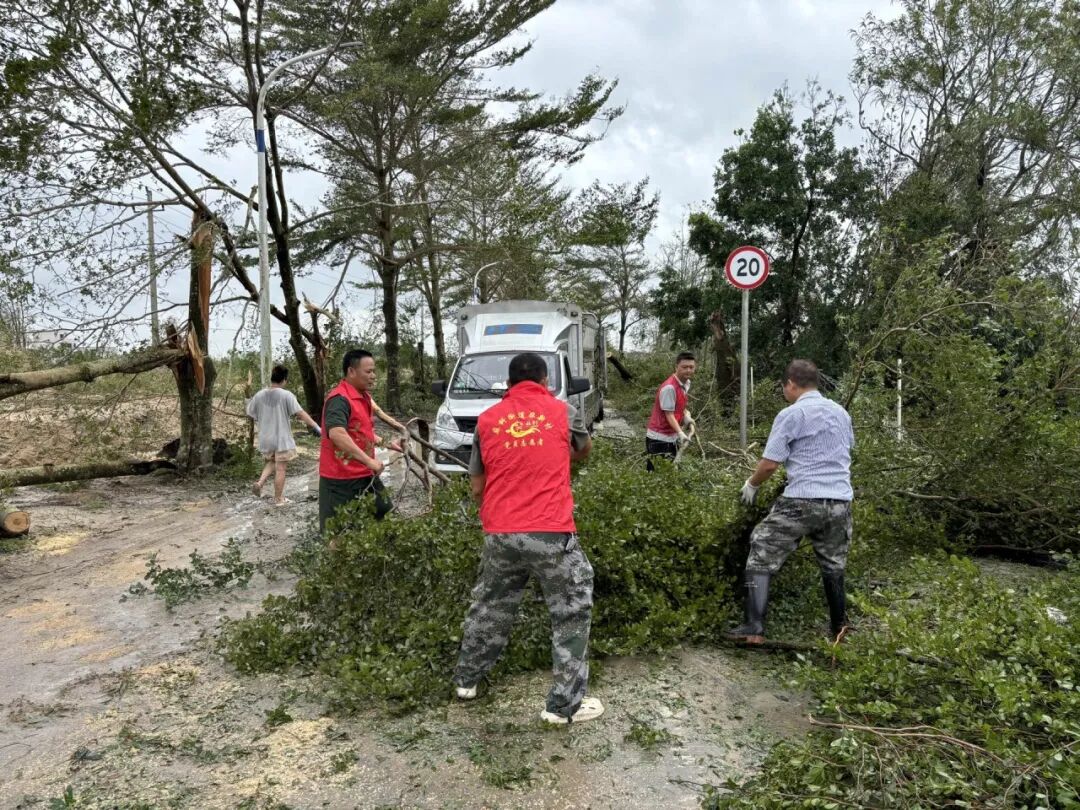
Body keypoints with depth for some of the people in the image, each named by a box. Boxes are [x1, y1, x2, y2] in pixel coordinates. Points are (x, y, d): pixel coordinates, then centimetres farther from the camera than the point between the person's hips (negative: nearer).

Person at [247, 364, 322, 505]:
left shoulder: (259, 395, -1)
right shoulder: (286, 395, -15)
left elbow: (251, 414, 11)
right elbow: (301, 413, -17)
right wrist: (316, 426, -15)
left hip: (266, 438, 5)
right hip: (282, 438, -5)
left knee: (271, 462, 27)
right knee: (280, 469, 5)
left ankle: (260, 482, 5)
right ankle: (279, 499, 13)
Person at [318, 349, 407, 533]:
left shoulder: (364, 396, 11)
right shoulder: (339, 399, -20)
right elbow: (336, 434, -37)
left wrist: (386, 444, 25)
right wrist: (369, 461, -37)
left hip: (365, 475, 9)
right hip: (340, 479, -9)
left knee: (387, 514, 16)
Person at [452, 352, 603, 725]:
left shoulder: (487, 420, 8)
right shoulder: (562, 411, 3)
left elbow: (477, 487, 12)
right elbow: (585, 450, 24)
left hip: (499, 534, 3)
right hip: (551, 533, -3)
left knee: (489, 605, 23)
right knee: (572, 613, 11)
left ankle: (466, 679, 38)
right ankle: (565, 704, 12)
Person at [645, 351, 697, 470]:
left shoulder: (687, 384, 6)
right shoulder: (669, 388, -22)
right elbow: (669, 415, -22)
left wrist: (686, 415, 1)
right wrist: (680, 433, -32)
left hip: (672, 437, 9)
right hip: (658, 438, -9)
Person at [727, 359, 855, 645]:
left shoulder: (790, 415, -6)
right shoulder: (841, 413, 14)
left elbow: (770, 463, -9)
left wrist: (751, 485, 10)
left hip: (802, 501, -6)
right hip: (840, 502, 6)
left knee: (761, 556, 3)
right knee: (833, 565, 22)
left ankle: (754, 629, -3)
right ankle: (839, 629, 32)